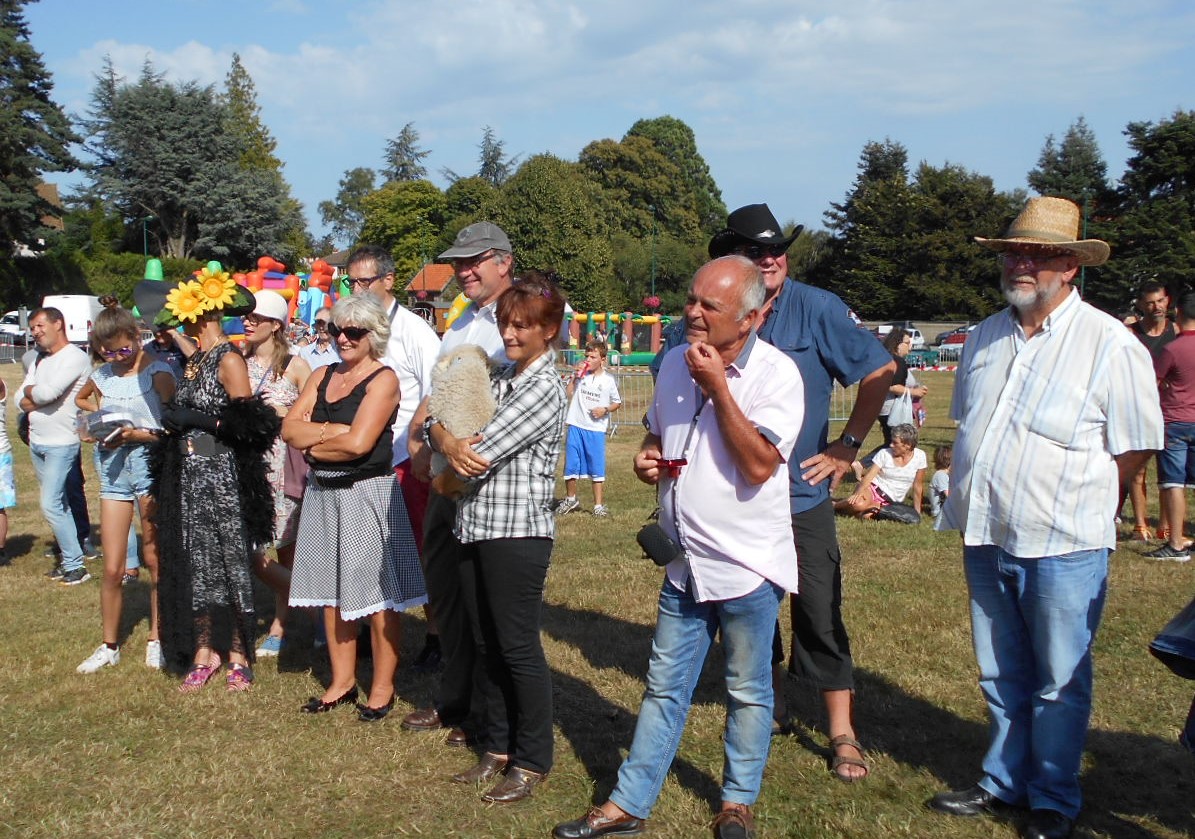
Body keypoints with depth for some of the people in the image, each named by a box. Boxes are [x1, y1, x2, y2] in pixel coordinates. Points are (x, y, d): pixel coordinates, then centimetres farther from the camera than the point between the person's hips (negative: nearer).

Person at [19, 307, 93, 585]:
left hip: (61, 444, -8)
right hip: (37, 442, 8)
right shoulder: (40, 361, 16)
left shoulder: (75, 357, -12)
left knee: (51, 505, -11)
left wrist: (31, 392, -2)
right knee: (59, 504, 11)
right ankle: (69, 560, 16)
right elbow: (22, 402, 8)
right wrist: (41, 396, -11)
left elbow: (48, 393, -23)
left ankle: (75, 565, -5)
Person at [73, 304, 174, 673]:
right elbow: (80, 399, 32)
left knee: (156, 562, 6)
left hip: (150, 463, -4)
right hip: (113, 467, 4)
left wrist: (135, 434, -24)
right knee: (112, 569, 3)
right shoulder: (101, 376, 9)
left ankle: (157, 640, 20)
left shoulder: (157, 374, -7)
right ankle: (109, 646, 17)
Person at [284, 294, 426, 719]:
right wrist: (338, 430, -11)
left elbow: (358, 443, -18)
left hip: (367, 494, -7)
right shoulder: (322, 376, 12)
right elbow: (289, 428, 1)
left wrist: (314, 444, -4)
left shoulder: (383, 379, -8)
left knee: (378, 596, -1)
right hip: (322, 493, 7)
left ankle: (383, 687, 11)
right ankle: (342, 681, 25)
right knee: (331, 591, 13)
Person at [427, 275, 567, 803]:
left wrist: (446, 478, 0)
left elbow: (483, 452, -17)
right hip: (477, 527, 8)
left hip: (518, 532, -8)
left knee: (519, 647, 1)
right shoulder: (498, 377, 13)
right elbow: (437, 420, 9)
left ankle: (532, 761, 14)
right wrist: (447, 440, -13)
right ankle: (498, 748, 28)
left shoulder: (545, 388, -13)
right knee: (491, 645, 15)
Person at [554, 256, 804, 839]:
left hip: (746, 567, -5)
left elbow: (758, 466, -26)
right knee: (664, 688, 14)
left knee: (748, 693, 11)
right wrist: (648, 458, 0)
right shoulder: (674, 363, 5)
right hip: (684, 565, 6)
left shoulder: (775, 372, -15)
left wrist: (717, 386, -25)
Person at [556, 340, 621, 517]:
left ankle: (598, 505, 11)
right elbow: (567, 395, -5)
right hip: (576, 426, 2)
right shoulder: (579, 374, 3)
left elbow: (617, 403, 10)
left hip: (597, 429, -1)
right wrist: (575, 376, -11)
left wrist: (605, 410, -9)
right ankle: (570, 499, 29)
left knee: (597, 467, 2)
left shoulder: (608, 380, 1)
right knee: (571, 464, 9)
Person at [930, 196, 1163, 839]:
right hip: (986, 539, 6)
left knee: (1059, 683, 8)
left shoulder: (1109, 343, -11)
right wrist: (975, 500, 13)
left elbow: (1135, 447, -8)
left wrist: (1075, 504, -4)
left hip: (1062, 548, -6)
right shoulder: (985, 338, 8)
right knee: (1001, 676, 18)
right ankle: (1003, 784, 34)